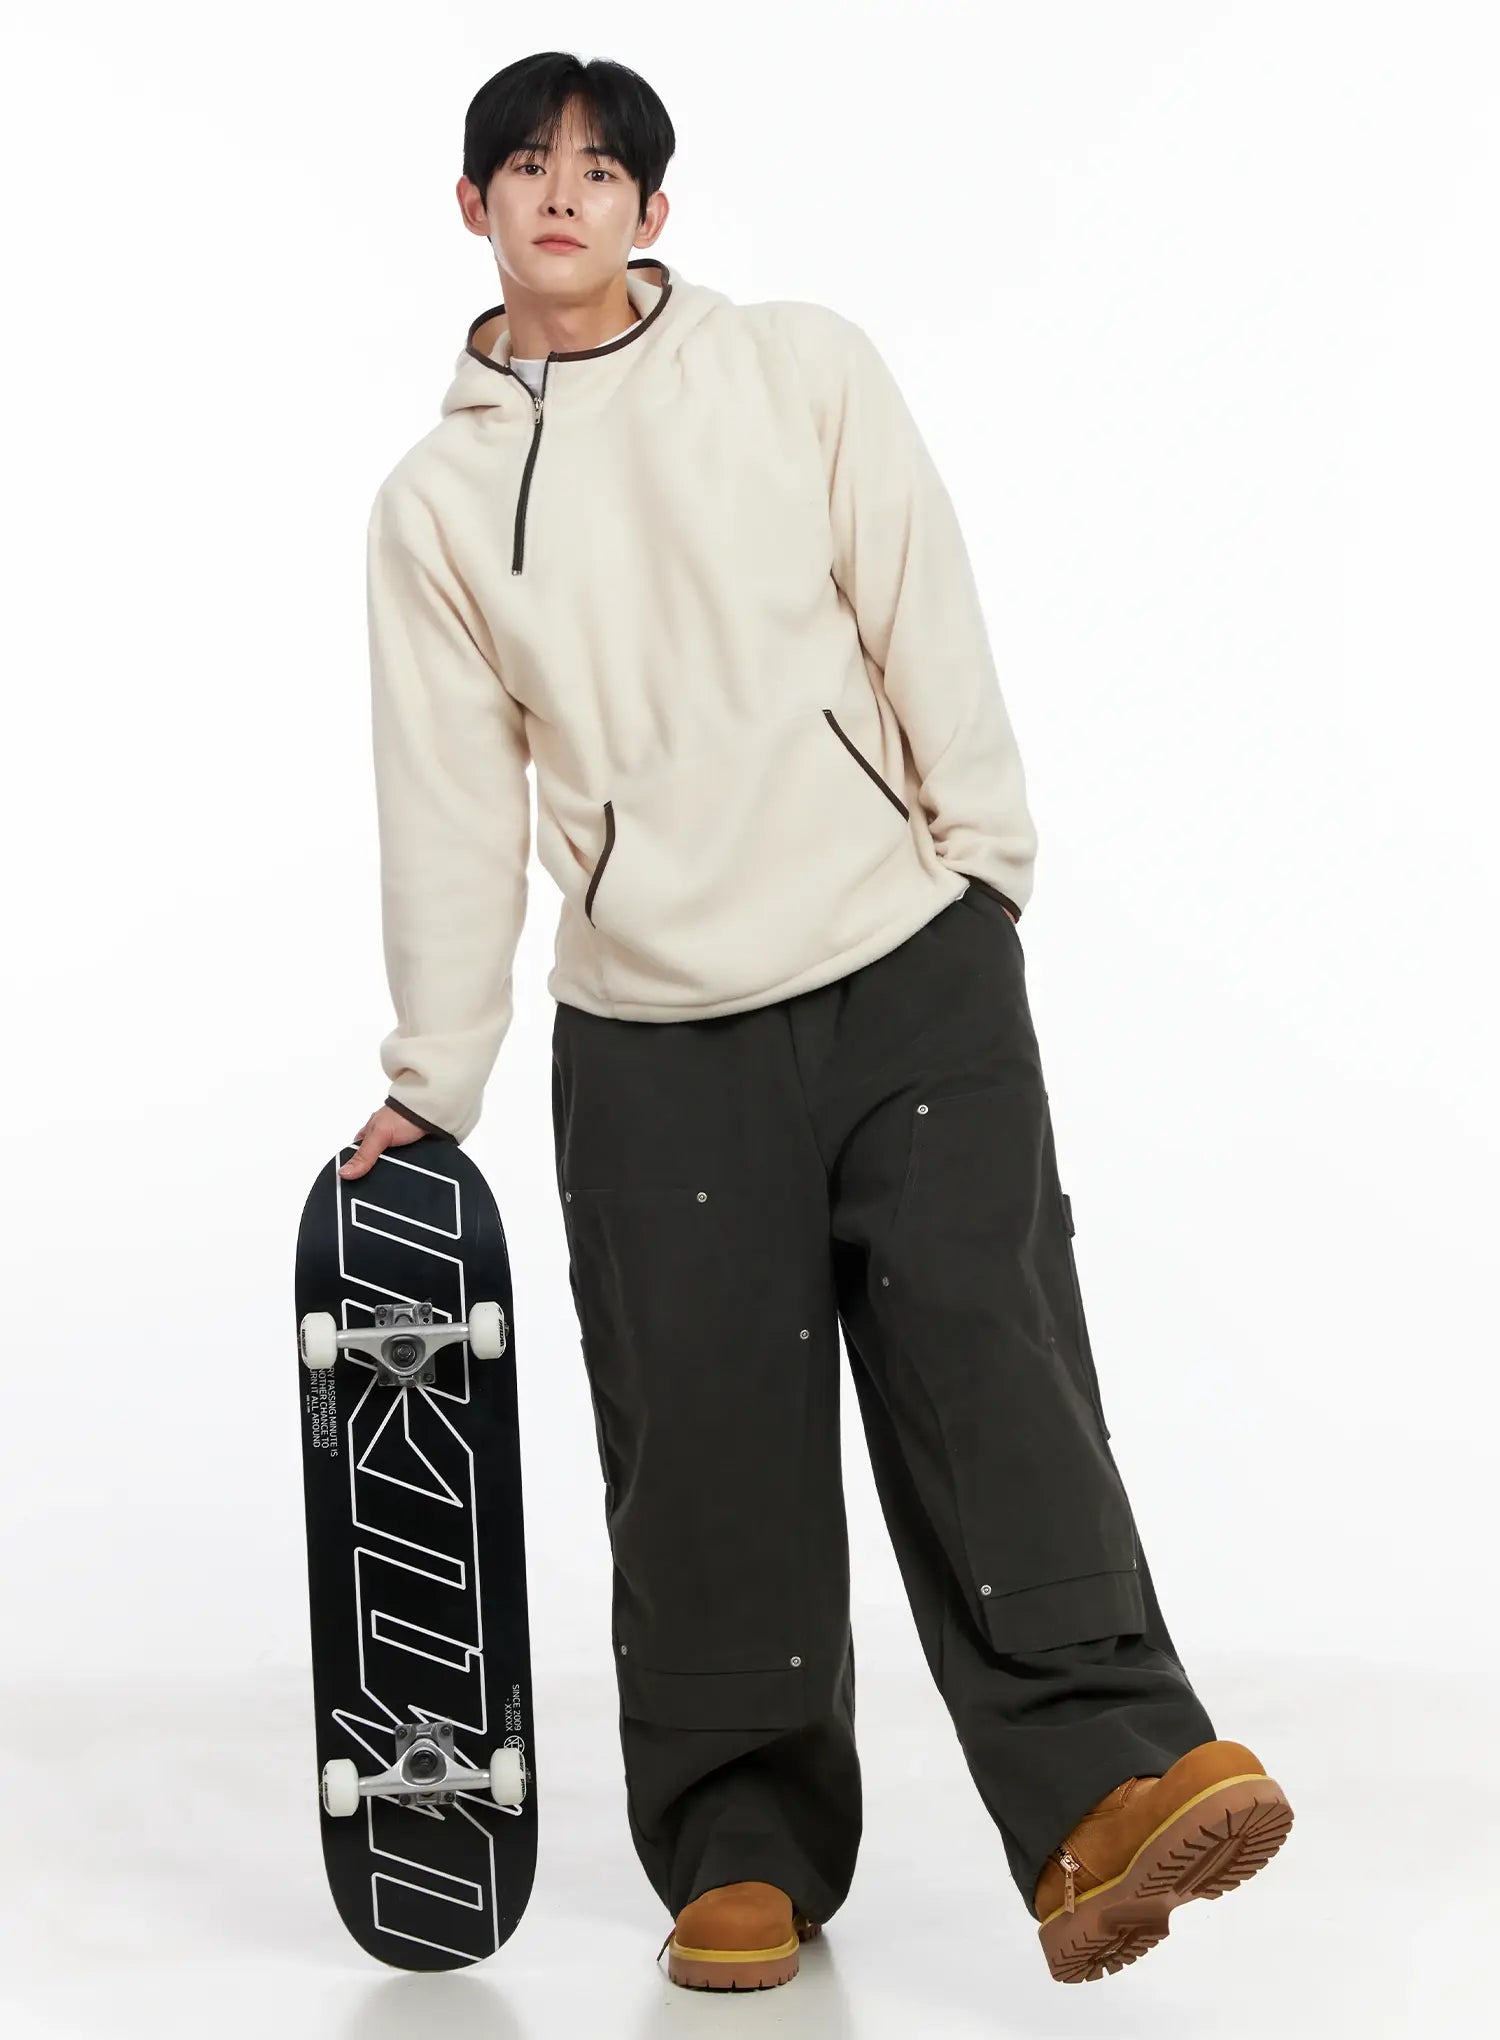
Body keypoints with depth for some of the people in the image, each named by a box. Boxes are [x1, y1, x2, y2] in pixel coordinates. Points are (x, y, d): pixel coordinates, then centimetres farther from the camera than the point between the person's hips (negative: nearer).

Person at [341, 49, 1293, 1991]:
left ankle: (1106, 1790, -14)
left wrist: (980, 855, -5)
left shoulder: (805, 368, 6)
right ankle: (744, 1847, 12)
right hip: (653, 1030, 1)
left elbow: (922, 612, 3)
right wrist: (432, 1081, 6)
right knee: (704, 1444, 0)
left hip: (914, 971, -1)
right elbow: (451, 803, 8)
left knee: (986, 1362, -11)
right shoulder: (436, 500, 8)